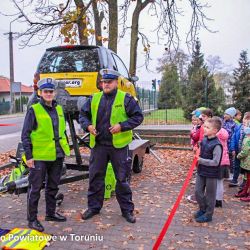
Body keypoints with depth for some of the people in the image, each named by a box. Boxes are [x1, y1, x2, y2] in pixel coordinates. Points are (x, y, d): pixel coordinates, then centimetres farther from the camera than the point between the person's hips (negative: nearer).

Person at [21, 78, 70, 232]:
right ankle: (32, 219, 17)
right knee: (35, 188, 4)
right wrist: (28, 156, -12)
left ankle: (51, 213, 33)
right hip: (39, 157, -6)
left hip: (57, 156, 6)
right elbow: (25, 135, -8)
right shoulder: (34, 110, -8)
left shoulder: (59, 109, 9)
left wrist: (66, 147, 14)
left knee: (53, 186, 17)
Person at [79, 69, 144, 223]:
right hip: (98, 145, 4)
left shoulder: (126, 99, -3)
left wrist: (122, 126, -17)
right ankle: (94, 207, 29)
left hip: (119, 146, -3)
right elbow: (83, 114, 15)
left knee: (122, 178, 6)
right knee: (95, 177, 12)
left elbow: (138, 116, -5)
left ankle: (127, 209, 21)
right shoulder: (94, 99, 8)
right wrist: (88, 125, -5)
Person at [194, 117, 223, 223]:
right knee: (198, 192, 15)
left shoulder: (216, 145, -23)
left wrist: (201, 160, -23)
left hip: (211, 174, -7)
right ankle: (203, 209, 37)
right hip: (201, 171, 7)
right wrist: (197, 156, 2)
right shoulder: (204, 140, 1)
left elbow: (215, 162, -23)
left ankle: (208, 214, 27)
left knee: (210, 195, 10)